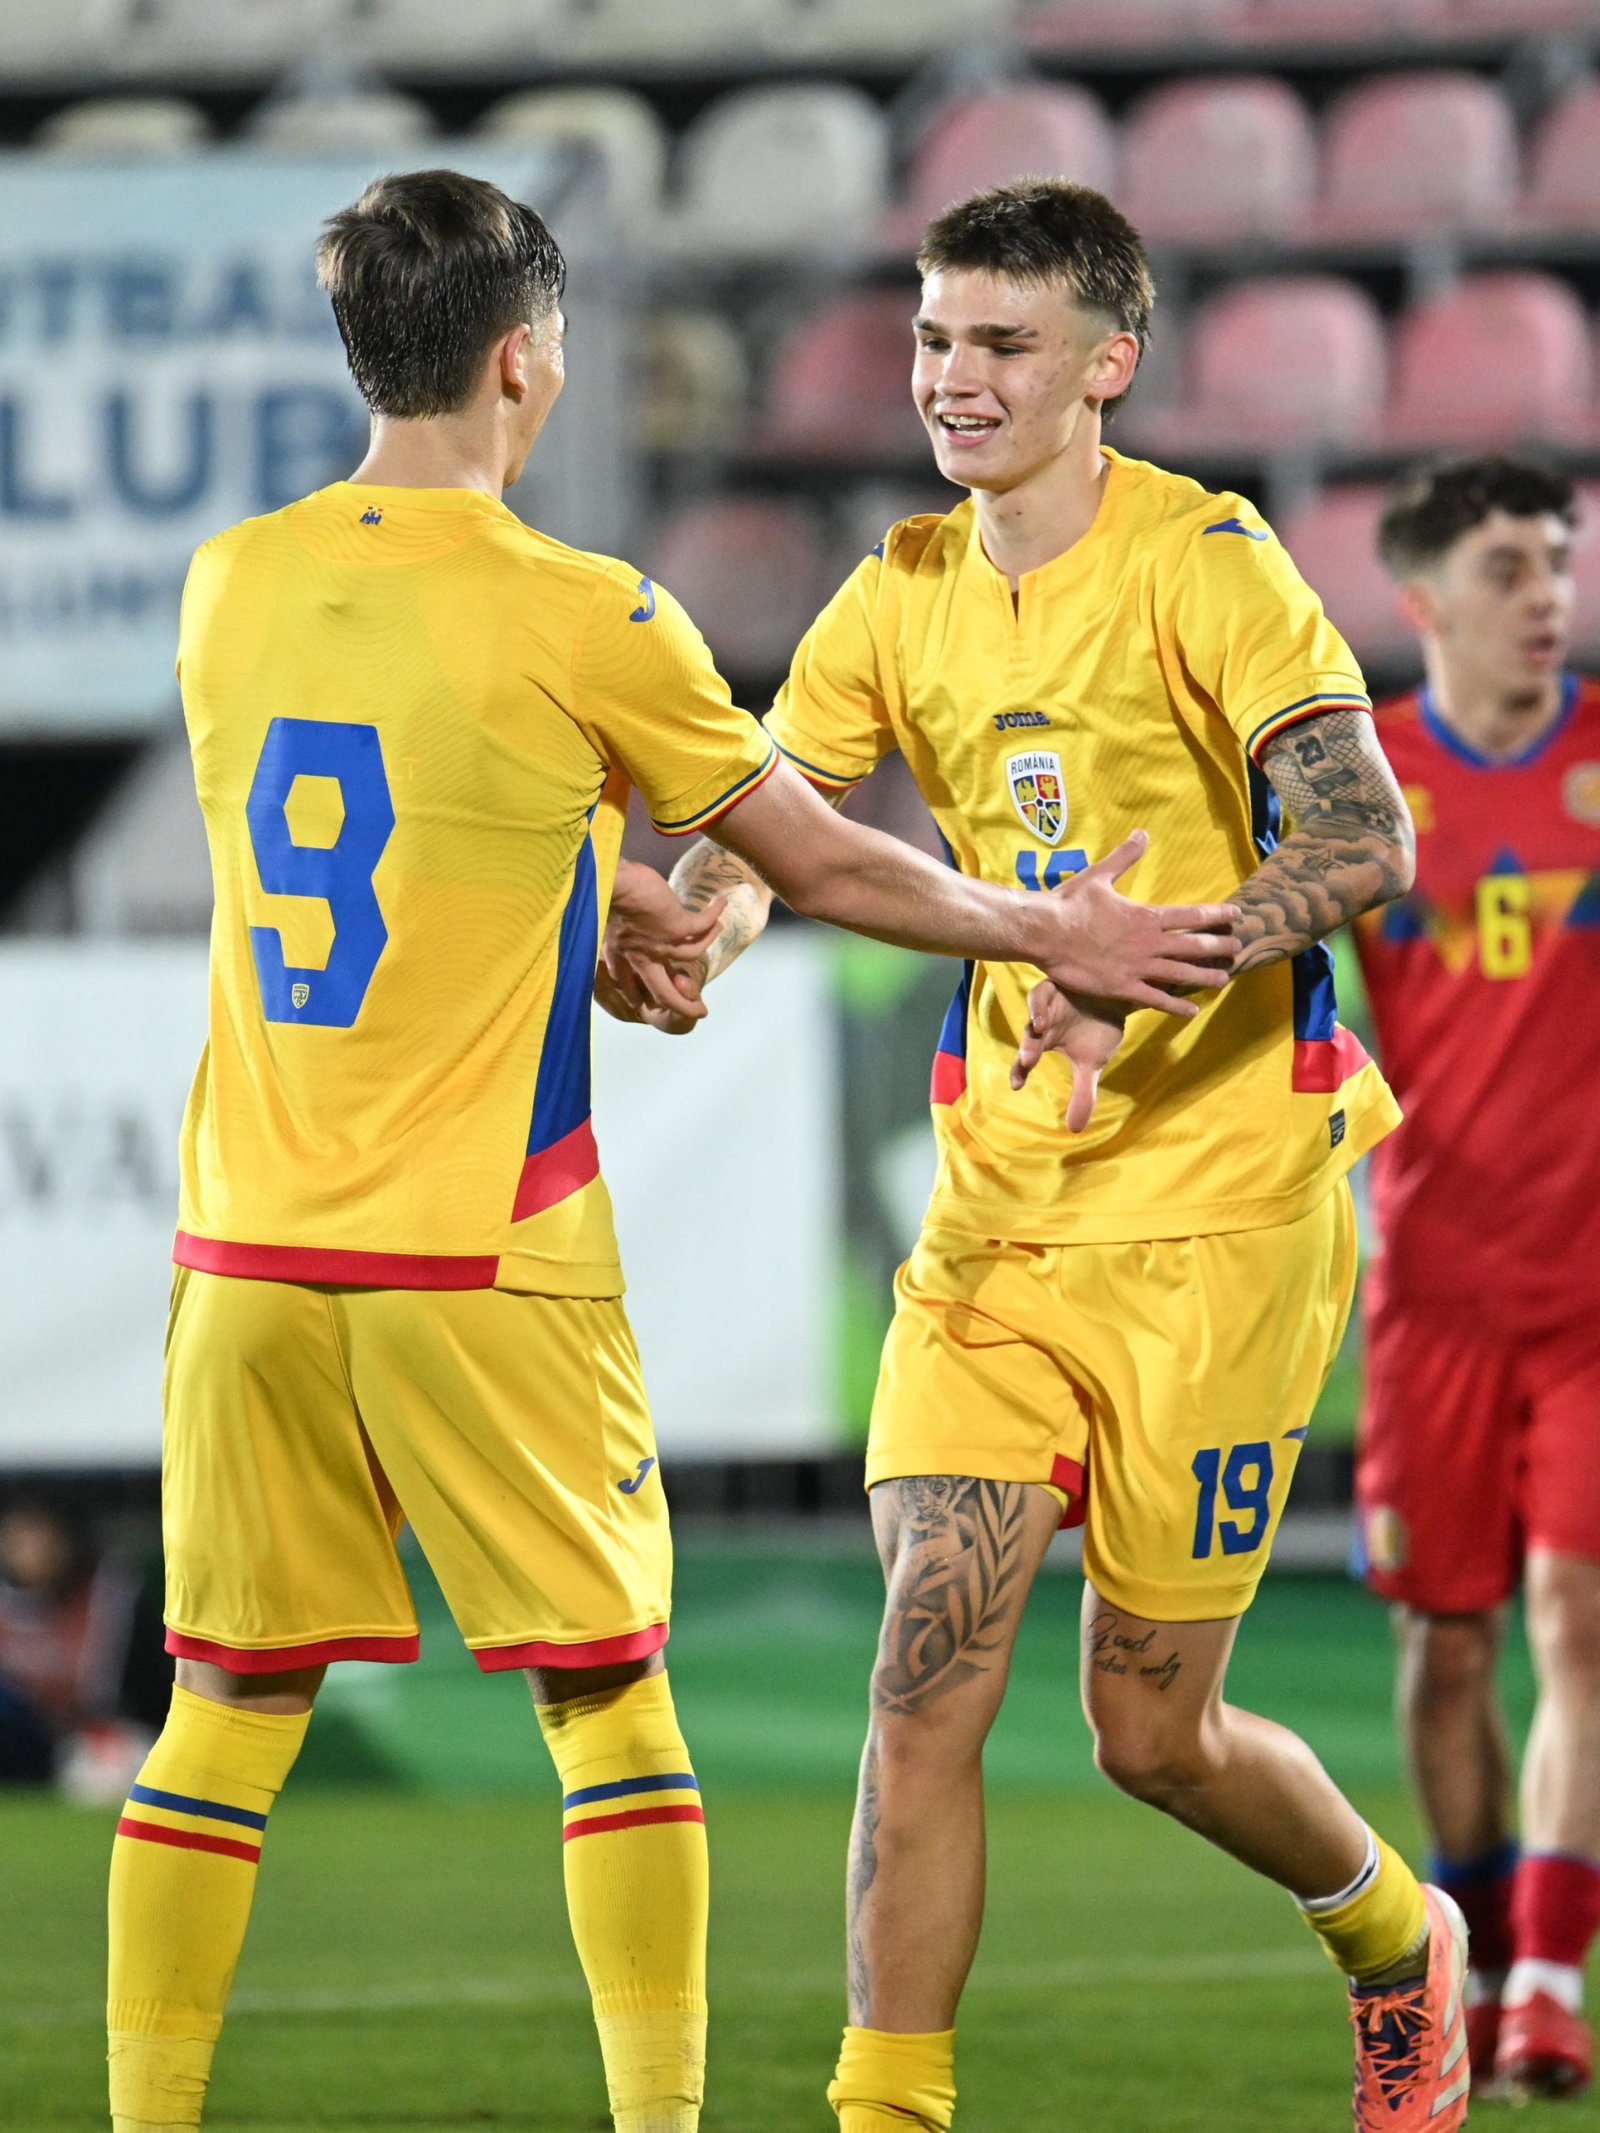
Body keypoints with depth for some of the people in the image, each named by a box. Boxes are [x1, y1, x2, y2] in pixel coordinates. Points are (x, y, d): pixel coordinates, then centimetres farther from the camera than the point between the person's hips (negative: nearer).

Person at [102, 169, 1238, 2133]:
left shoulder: (231, 586, 5)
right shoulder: (588, 623, -9)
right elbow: (827, 868, 1)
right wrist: (1052, 938, 16)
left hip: (248, 1241, 4)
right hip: (482, 1265, -4)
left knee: (227, 1713, 9)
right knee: (607, 1699, 6)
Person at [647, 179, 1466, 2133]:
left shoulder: (1205, 567, -11)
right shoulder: (903, 598, 7)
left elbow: (1369, 840, -21)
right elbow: (753, 831, 7)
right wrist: (682, 934, -17)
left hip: (1216, 1203, -5)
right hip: (997, 1201, 5)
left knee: (1149, 1730, 4)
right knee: (929, 1664, -10)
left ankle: (1396, 1945, 34)